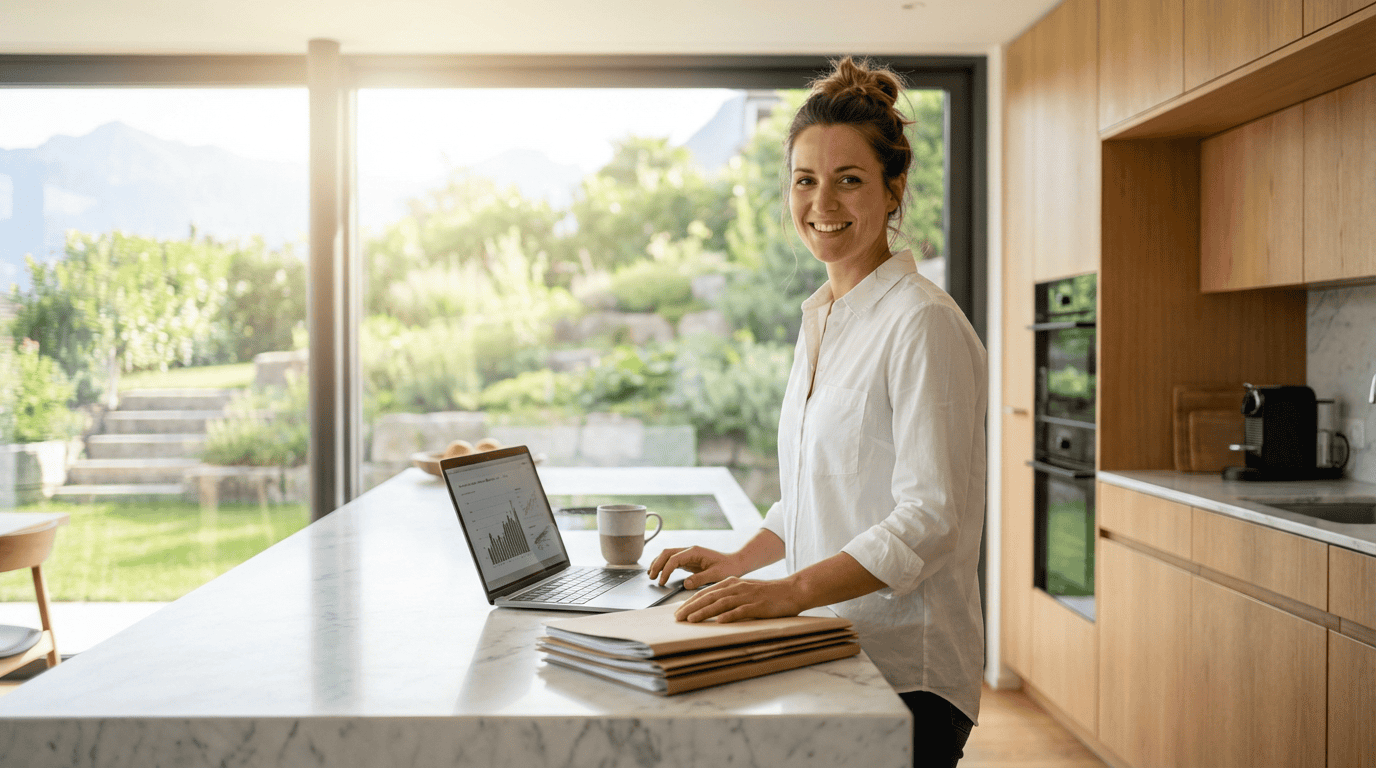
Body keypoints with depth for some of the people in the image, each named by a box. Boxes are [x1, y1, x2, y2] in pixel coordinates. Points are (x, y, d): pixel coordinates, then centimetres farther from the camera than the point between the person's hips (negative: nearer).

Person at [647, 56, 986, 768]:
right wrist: (741, 561, 9)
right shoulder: (820, 318, 12)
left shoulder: (923, 322, -15)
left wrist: (791, 589, -27)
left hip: (903, 668, -7)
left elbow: (930, 519, -20)